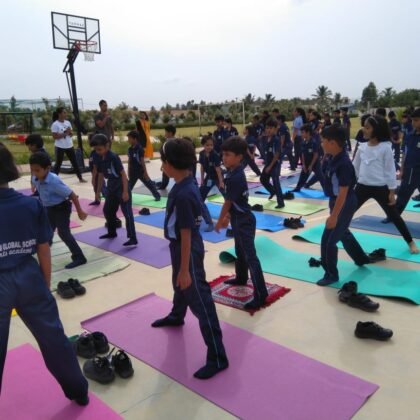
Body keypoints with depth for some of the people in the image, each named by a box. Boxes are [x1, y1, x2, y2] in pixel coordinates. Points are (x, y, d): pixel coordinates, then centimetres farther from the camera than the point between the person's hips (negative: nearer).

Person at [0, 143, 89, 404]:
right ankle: (79, 392, 31)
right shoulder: (33, 205, -6)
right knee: (53, 337, 15)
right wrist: (45, 285, 12)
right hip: (29, 279, 3)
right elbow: (44, 252, -1)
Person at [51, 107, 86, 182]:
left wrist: (70, 132, -11)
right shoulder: (55, 124, -12)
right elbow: (55, 136, -17)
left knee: (75, 162, 9)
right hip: (60, 147, -6)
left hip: (69, 146, 6)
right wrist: (65, 133, -21)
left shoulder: (68, 122, 7)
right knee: (58, 164, 1)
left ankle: (80, 178, 18)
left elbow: (71, 134, 12)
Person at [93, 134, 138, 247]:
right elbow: (101, 175, 15)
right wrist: (98, 191, 19)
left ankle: (133, 238, -11)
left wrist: (125, 191, -22)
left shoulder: (114, 157, -18)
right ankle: (112, 232, 37)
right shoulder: (100, 159, 4)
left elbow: (123, 174, -19)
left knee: (127, 212, -11)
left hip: (121, 187, -9)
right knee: (107, 210, 18)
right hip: (111, 188, 9)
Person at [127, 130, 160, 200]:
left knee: (149, 184, 4)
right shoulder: (130, 149, 3)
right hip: (133, 172, 6)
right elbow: (129, 161, 10)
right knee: (129, 185, 12)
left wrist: (145, 173, -13)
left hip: (141, 171, -6)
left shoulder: (140, 149, -16)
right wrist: (129, 172, 12)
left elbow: (142, 162, -15)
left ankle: (157, 195, 16)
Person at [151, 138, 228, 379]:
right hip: (180, 245, 10)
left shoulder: (183, 194, -29)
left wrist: (186, 269, -20)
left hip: (188, 249, -10)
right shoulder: (187, 184, 1)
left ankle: (218, 358, 5)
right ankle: (176, 317, 62)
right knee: (179, 284, 33)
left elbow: (186, 233, -26)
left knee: (199, 299, -4)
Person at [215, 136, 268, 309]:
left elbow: (228, 202, -17)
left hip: (244, 221, -10)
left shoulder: (234, 177, -25)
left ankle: (261, 294, -7)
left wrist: (219, 221, -3)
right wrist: (228, 217, 21)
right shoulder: (235, 172, 5)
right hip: (238, 219, 10)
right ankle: (241, 277, 47)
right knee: (240, 251, 26)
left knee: (250, 256, -9)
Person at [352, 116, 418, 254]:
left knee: (394, 216, 7)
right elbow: (355, 167, 11)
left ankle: (410, 242, 24)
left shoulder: (385, 147, -10)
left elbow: (390, 170, -7)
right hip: (363, 187, 4)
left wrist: (392, 192, -7)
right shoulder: (362, 147, 2)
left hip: (381, 188, -4)